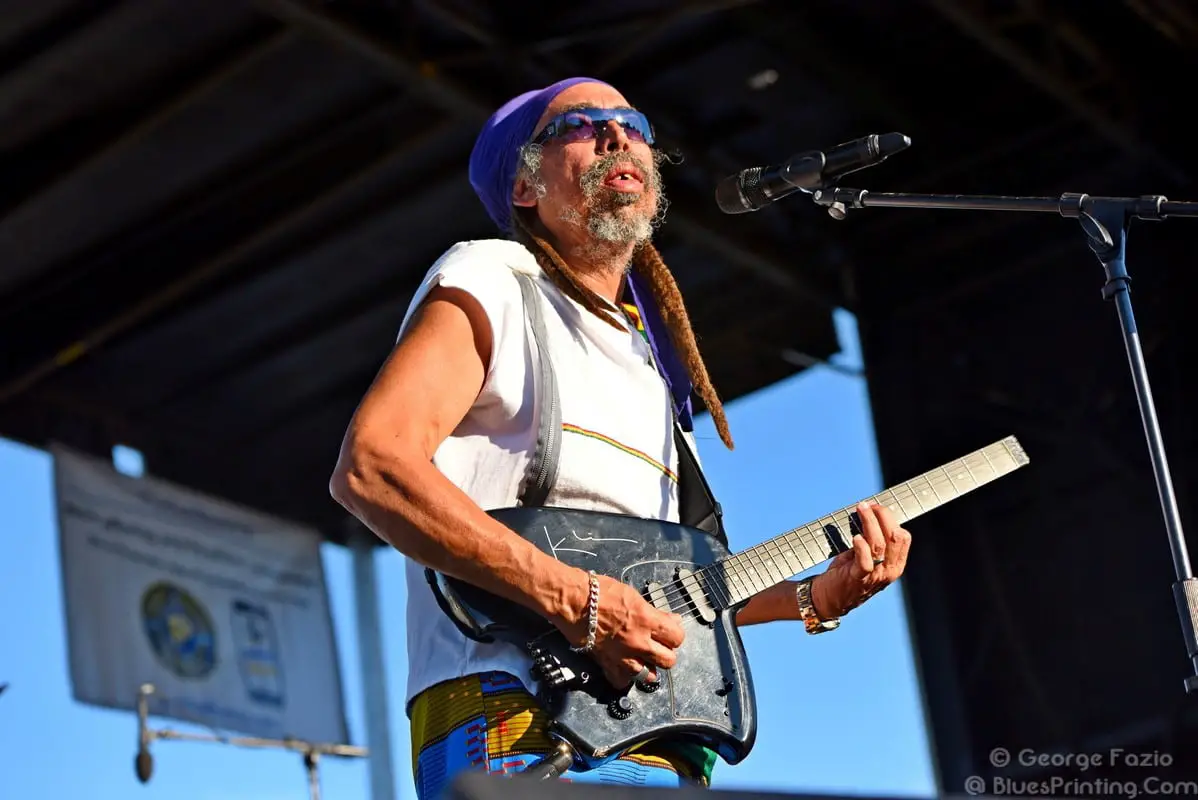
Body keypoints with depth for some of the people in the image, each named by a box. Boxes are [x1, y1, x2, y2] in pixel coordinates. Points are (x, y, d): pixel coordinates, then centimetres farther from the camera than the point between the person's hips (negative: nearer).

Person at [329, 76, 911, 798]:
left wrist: (818, 597, 14)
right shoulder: (493, 282, 3)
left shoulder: (651, 360, 24)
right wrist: (574, 598, -18)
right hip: (520, 726, -7)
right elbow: (367, 469, -13)